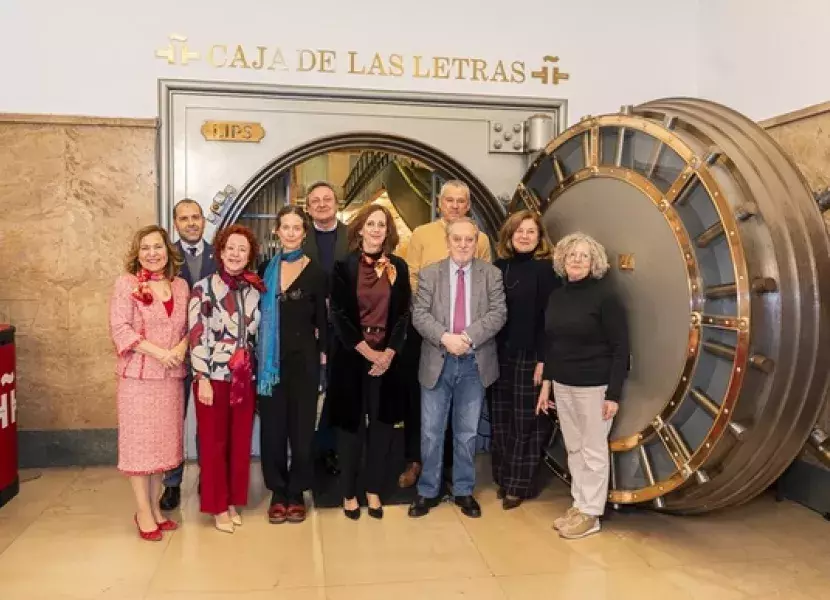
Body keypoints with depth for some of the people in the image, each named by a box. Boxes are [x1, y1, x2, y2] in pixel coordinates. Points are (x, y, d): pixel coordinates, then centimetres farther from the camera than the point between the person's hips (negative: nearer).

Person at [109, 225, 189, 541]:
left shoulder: (180, 285, 8)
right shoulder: (126, 284, -5)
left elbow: (189, 326, 11)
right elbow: (120, 329, -12)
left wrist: (181, 348, -10)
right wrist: (159, 353, -19)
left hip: (171, 376, 4)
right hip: (138, 375, -4)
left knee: (163, 441, 11)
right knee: (140, 442, 3)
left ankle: (156, 506, 23)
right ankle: (143, 512, 14)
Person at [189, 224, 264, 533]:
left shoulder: (254, 290, 7)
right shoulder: (204, 288, -6)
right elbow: (197, 337, -10)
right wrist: (203, 379, -14)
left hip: (245, 377, 4)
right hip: (214, 376, -4)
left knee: (240, 442, 11)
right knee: (214, 443, 5)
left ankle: (233, 502, 26)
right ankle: (217, 506, 19)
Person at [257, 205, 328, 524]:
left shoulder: (315, 272, -1)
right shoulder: (266, 268, 5)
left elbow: (321, 319, 1)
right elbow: (259, 312, 9)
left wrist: (323, 356, -3)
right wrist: (258, 353, 2)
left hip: (303, 357, -2)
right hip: (271, 358, 2)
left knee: (301, 426, 5)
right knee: (272, 425, 6)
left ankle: (297, 493, 18)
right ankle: (277, 492, 20)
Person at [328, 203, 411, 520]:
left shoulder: (398, 267, 5)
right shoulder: (344, 266, -2)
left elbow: (403, 314, 3)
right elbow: (338, 314, -6)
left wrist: (389, 352, -9)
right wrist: (366, 350, -12)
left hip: (387, 357, 2)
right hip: (351, 356, -2)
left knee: (382, 423, 7)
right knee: (351, 423, 5)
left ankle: (374, 490, 21)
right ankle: (349, 493, 18)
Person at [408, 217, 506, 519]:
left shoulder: (491, 274, 2)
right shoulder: (429, 274, 2)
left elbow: (498, 313, -7)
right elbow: (419, 314, -6)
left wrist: (468, 337, -20)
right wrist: (445, 337, -21)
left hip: (475, 362, 0)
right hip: (437, 361, 0)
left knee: (467, 433, 12)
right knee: (431, 432, 6)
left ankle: (464, 491, 26)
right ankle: (428, 491, 21)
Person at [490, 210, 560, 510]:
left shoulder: (546, 268, -6)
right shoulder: (498, 266, 8)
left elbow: (549, 317, -10)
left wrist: (543, 358, -15)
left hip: (530, 355, -5)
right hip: (499, 354, 5)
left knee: (526, 422, 4)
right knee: (500, 420, 11)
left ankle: (519, 484, 16)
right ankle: (503, 478, 25)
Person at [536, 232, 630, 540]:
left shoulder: (604, 295, -12)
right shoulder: (557, 296, 6)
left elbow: (620, 347, -12)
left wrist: (613, 394, -16)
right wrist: (546, 382, 11)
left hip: (594, 386, -5)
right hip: (562, 384, 6)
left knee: (593, 451, 6)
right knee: (573, 450, 13)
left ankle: (590, 514, 18)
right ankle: (579, 505, 27)